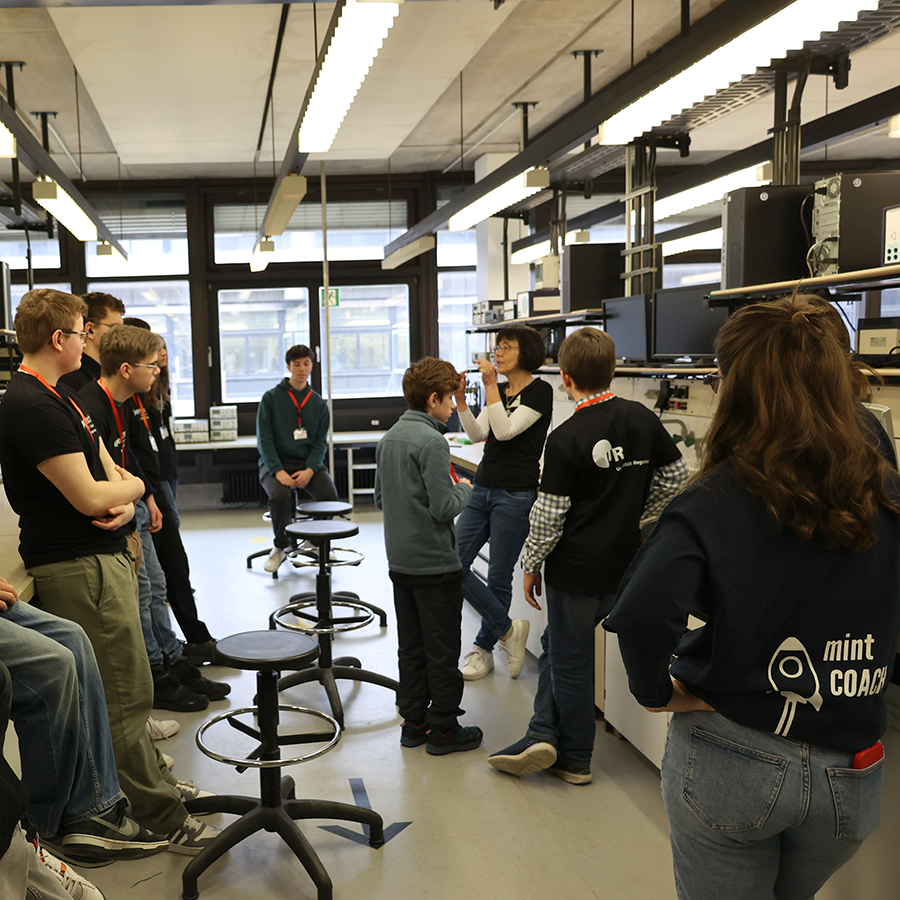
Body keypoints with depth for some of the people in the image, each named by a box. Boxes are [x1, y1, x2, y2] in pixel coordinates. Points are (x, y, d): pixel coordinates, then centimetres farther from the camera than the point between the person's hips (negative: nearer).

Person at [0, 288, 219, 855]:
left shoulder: (60, 398, 15)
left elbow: (109, 469, 14)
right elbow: (90, 497, -23)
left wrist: (124, 500, -8)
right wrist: (132, 488, -2)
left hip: (102, 558, 10)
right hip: (79, 569, -10)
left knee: (123, 688, 19)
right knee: (126, 695, -4)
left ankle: (153, 780, 33)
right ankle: (164, 817, 5)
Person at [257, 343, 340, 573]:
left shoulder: (318, 403, 9)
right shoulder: (271, 398, 0)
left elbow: (320, 441, 4)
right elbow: (265, 439, -5)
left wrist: (309, 470, -14)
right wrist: (278, 471, -18)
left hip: (309, 462, 2)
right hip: (275, 463, -2)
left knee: (329, 494, -24)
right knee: (279, 495, -32)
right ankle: (281, 546, -4)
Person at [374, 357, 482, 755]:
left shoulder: (389, 438, 8)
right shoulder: (431, 442, -18)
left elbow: (380, 498, 15)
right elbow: (444, 508, -20)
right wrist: (464, 488, -2)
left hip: (400, 560, 8)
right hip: (435, 562, -8)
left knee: (411, 647, 15)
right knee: (442, 649, 3)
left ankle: (413, 722, 24)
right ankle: (443, 729, 12)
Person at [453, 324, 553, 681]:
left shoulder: (540, 391, -7)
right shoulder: (500, 392, 15)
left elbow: (505, 430, -18)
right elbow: (478, 433, 2)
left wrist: (490, 385, -20)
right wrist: (461, 400, -11)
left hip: (516, 495, -7)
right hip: (483, 489, 7)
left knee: (498, 577, 2)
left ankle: (483, 649, 21)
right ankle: (507, 628, 12)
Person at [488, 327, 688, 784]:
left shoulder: (566, 438, -17)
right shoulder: (642, 418, -2)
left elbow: (549, 515, -14)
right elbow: (675, 475, 8)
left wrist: (531, 566, 0)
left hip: (576, 566, -6)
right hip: (623, 562, 6)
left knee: (569, 658, 9)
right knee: (557, 644, 20)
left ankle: (575, 759, 21)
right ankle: (544, 736, 19)